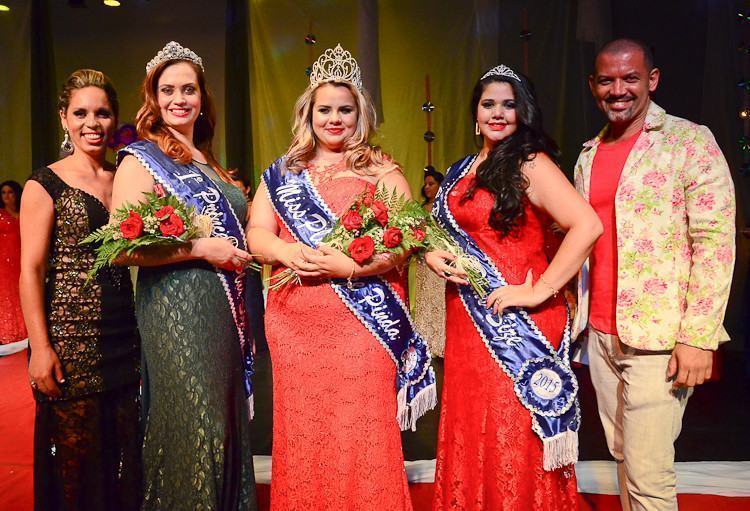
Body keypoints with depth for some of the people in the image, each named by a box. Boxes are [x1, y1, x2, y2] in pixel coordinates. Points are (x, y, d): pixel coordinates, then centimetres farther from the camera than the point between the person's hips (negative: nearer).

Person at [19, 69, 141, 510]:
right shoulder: (46, 184, -2)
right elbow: (31, 270, -7)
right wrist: (40, 347, -14)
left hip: (124, 337, 5)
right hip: (70, 338, -4)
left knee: (125, 454, 11)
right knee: (74, 459, 4)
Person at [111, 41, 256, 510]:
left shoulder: (208, 163, 17)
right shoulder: (142, 158, -5)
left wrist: (239, 250, 12)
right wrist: (202, 248, -16)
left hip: (225, 309, 7)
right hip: (177, 308, -7)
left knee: (226, 421, 12)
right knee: (192, 425, -3)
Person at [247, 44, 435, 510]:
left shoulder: (382, 171, 4)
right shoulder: (282, 172, 15)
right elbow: (257, 233, 8)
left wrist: (349, 266, -20)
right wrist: (288, 252, -13)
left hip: (362, 323, -3)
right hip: (295, 323, 3)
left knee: (361, 434, 0)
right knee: (302, 433, 9)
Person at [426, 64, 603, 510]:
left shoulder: (531, 164, -9)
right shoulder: (462, 172, 13)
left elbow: (587, 226, -21)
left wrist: (539, 291, -20)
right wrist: (432, 254, 0)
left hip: (518, 323, -7)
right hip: (468, 323, 7)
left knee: (513, 440, 2)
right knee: (471, 433, 15)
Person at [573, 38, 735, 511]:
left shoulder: (690, 142, -5)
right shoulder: (589, 156, 12)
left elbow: (715, 241, -10)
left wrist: (698, 337, -16)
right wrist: (577, 313, 11)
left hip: (659, 338, -5)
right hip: (600, 334, 6)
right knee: (624, 456, 15)